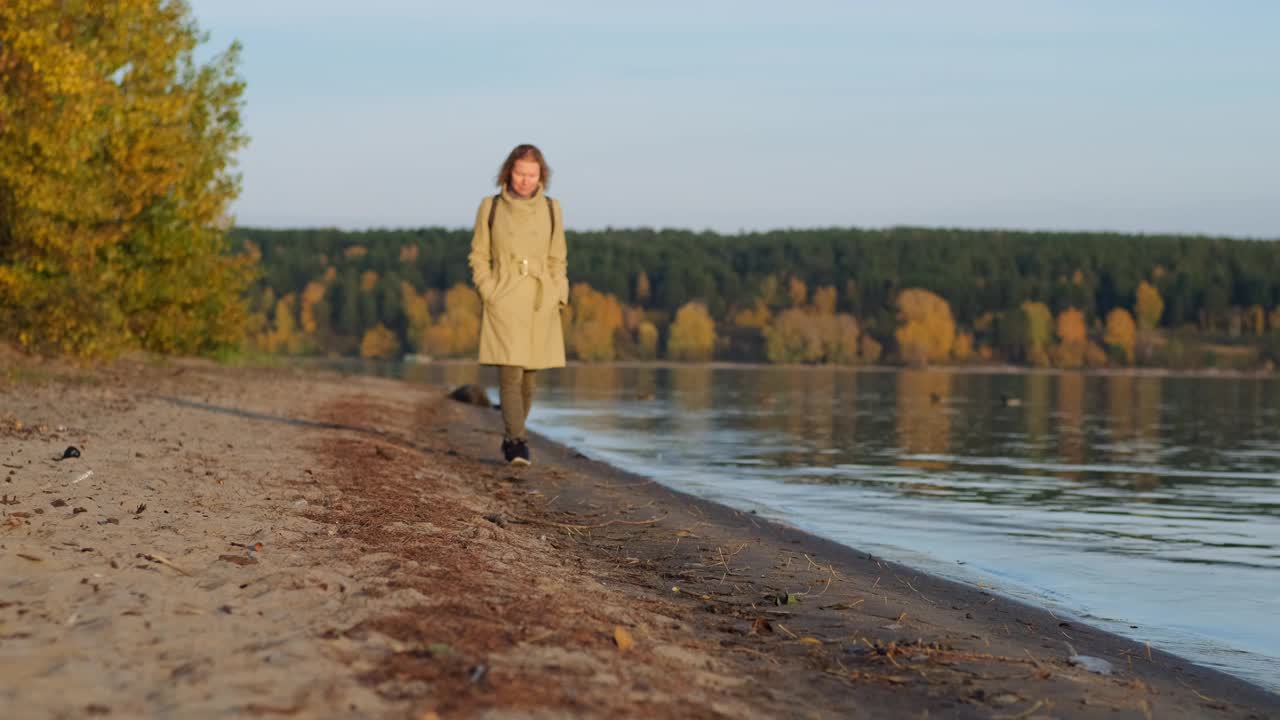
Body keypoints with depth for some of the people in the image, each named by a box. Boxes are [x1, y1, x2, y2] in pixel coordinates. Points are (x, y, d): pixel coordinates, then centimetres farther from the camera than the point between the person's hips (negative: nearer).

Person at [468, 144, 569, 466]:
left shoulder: (551, 209, 3)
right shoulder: (490, 207, -1)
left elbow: (557, 261, 10)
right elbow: (478, 256, 5)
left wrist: (558, 300, 1)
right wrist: (489, 294, -7)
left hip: (541, 306, 2)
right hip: (504, 303, -2)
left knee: (529, 378, 8)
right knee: (510, 374, -13)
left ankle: (511, 438, 25)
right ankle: (517, 443, -16)